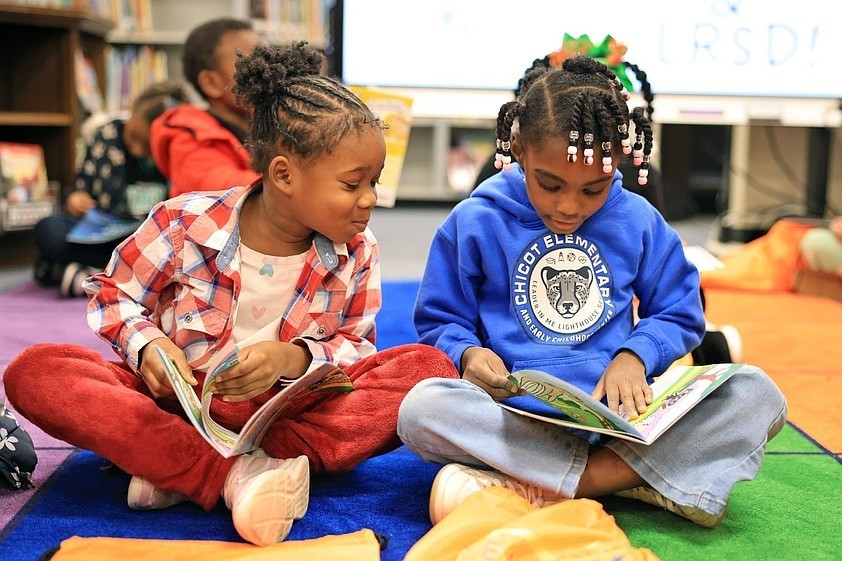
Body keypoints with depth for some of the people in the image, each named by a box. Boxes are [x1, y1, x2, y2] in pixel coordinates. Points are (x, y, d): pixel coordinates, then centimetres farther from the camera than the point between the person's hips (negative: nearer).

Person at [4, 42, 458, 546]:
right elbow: (113, 293, 4)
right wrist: (147, 345, -18)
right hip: (182, 400, -1)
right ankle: (239, 478, -40)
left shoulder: (358, 251, -2)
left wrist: (293, 357, -20)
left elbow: (356, 346, 1)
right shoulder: (188, 222, -9)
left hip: (292, 410, 1)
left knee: (429, 367, -23)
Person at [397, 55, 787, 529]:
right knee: (421, 408, -34)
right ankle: (642, 475, -30)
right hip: (519, 414, -2)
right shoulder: (475, 223, 3)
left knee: (758, 394, -18)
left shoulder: (639, 223, 9)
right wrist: (468, 352, -15)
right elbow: (439, 320, 9)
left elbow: (679, 315, 15)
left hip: (620, 412, 2)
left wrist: (634, 356, -7)